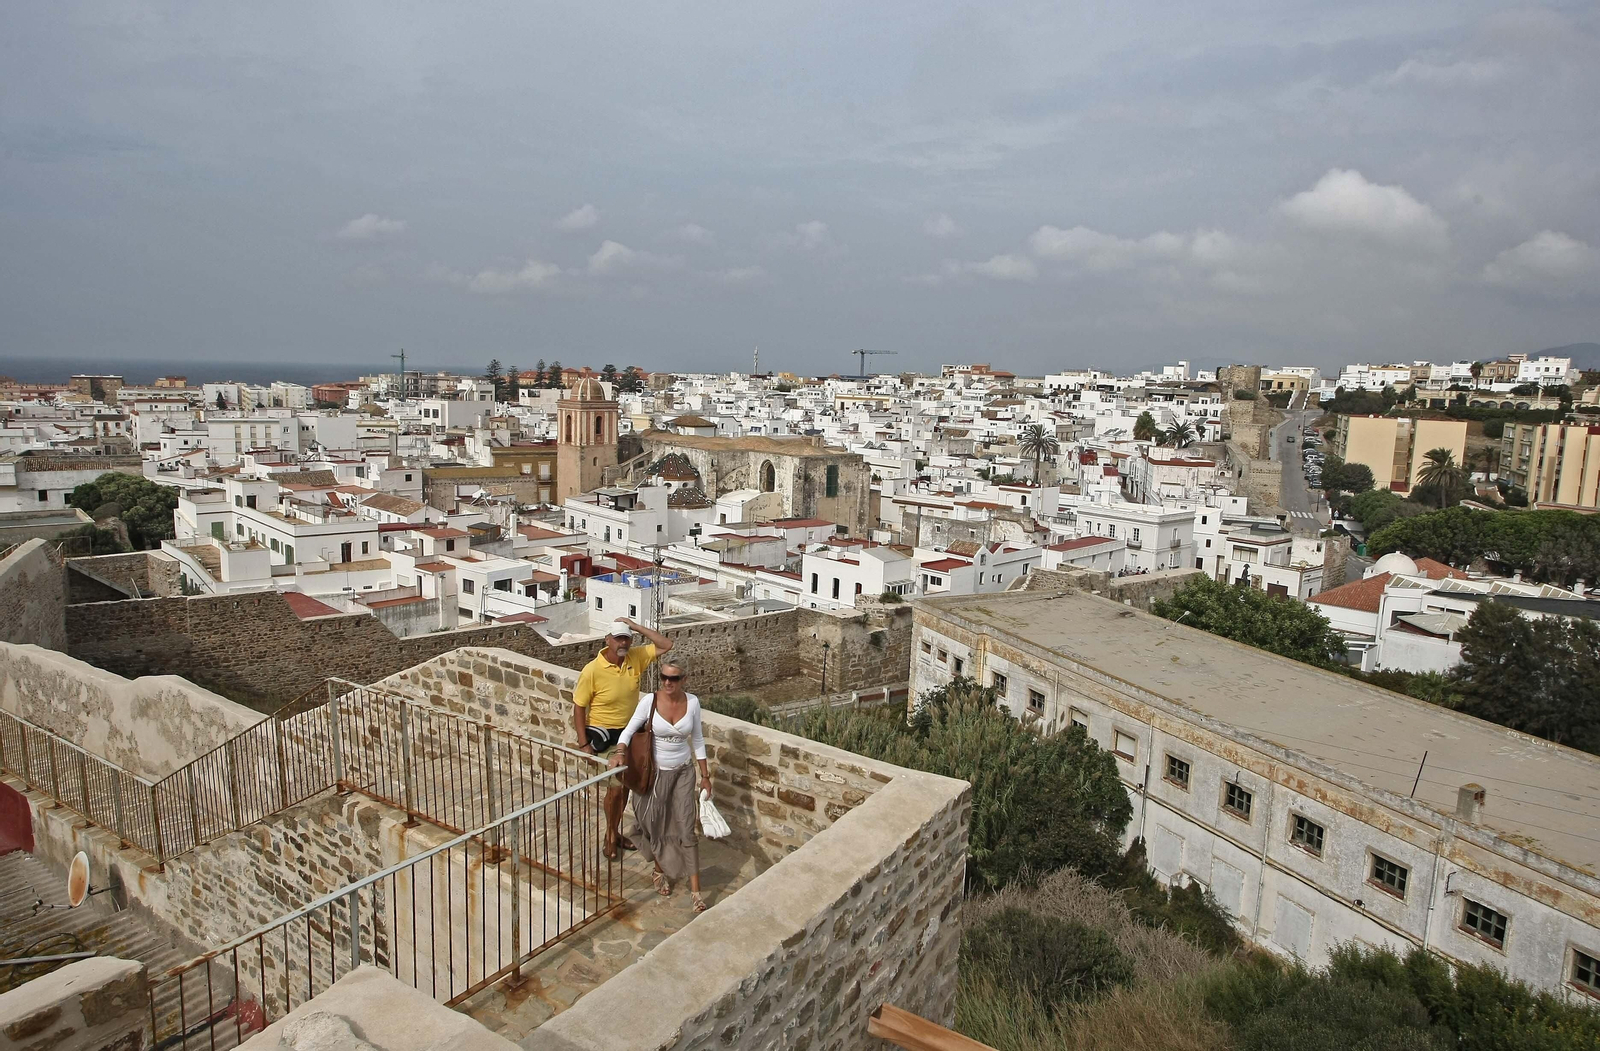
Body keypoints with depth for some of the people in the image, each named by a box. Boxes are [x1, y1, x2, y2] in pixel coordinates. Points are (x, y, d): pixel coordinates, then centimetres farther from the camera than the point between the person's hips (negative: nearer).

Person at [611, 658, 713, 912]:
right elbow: (629, 730, -11)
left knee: (686, 829, -2)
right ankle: (660, 871, 40)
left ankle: (695, 890, 4)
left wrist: (705, 775, 5)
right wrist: (619, 752, -32)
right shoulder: (650, 700, -16)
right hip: (655, 771, 0)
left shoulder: (692, 702, -9)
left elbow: (697, 740, 2)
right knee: (657, 825, 14)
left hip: (683, 772, 1)